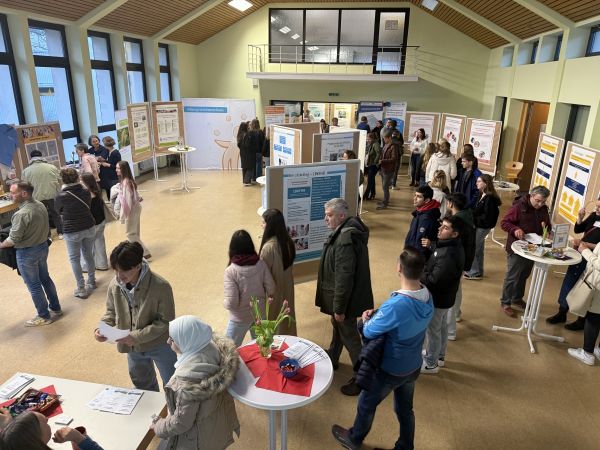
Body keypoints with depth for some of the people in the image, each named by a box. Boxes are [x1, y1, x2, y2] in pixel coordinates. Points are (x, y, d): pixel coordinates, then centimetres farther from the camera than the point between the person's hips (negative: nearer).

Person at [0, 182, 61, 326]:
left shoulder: (22, 214, -28)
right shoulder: (40, 205, -3)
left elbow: (13, 240, -20)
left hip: (27, 253, -8)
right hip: (43, 246, 8)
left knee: (34, 286, 8)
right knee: (45, 279, 21)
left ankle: (44, 317, 20)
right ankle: (55, 308, 33)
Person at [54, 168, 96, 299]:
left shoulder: (60, 196, -14)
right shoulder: (86, 192, -5)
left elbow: (59, 211, 5)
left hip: (72, 232, -4)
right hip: (89, 228, 4)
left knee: (74, 259, 8)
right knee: (88, 255, 19)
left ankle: (81, 289, 9)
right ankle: (92, 281, 34)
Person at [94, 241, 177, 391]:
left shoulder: (160, 287, -29)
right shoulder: (114, 285, -14)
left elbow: (166, 321, -22)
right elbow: (111, 311, 3)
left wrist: (137, 336, -28)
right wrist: (102, 329, -16)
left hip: (160, 345, -5)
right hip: (132, 348, 5)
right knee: (142, 384, 30)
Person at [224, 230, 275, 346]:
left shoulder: (231, 271, -24)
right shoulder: (261, 264, -13)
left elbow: (231, 303, -23)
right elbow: (271, 290, -6)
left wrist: (224, 302, -1)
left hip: (240, 318, -4)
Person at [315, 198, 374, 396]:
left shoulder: (346, 239, -31)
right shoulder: (346, 230, 1)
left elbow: (344, 277, -29)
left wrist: (339, 308, -21)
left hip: (345, 297, -10)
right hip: (340, 294, 10)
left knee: (349, 336, 6)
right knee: (337, 327, 27)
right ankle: (332, 359, 50)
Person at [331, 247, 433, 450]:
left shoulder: (396, 305, -38)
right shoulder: (427, 296, -14)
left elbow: (368, 332, -23)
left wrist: (367, 319, -1)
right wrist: (377, 314, -6)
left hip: (390, 370, -5)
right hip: (413, 367, 6)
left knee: (366, 404, 22)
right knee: (405, 408, 27)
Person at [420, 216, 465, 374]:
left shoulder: (449, 255, -35)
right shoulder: (450, 245, -4)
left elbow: (434, 280, -33)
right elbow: (439, 248, 20)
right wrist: (431, 245, 5)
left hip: (438, 298, -10)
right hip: (443, 296, 10)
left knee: (433, 330, 10)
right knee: (442, 327, 26)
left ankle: (431, 364, 30)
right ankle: (439, 356, 47)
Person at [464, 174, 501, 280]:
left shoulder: (490, 198, -21)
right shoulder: (481, 195, 7)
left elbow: (487, 216, -22)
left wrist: (474, 220, -17)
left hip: (483, 227, -9)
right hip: (479, 225, 9)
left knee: (474, 248, -1)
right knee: (478, 248, 17)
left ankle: (474, 272, 12)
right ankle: (478, 271, 30)